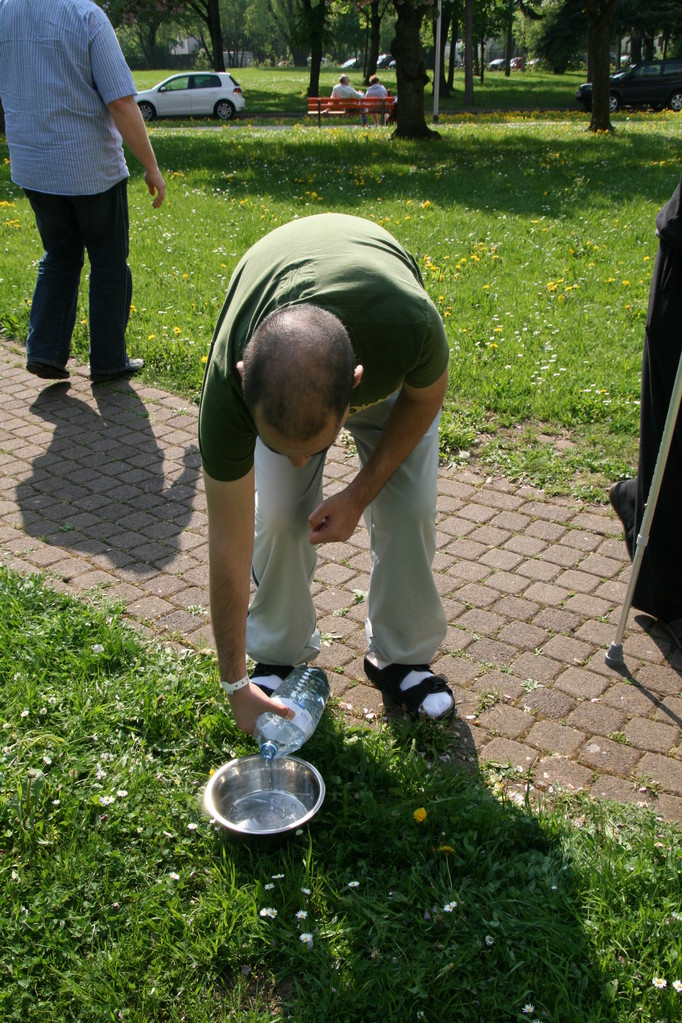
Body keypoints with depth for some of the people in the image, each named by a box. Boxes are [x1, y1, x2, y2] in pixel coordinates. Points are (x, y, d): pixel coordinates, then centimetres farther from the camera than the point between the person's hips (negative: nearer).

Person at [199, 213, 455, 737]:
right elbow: (229, 544, -28)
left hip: (384, 361, 0)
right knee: (278, 514, -15)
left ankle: (402, 657, 12)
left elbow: (427, 395, -17)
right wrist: (235, 683, -20)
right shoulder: (229, 384, -41)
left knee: (410, 507, -11)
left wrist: (359, 494, -20)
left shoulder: (411, 322, -47)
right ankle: (280, 656, 11)